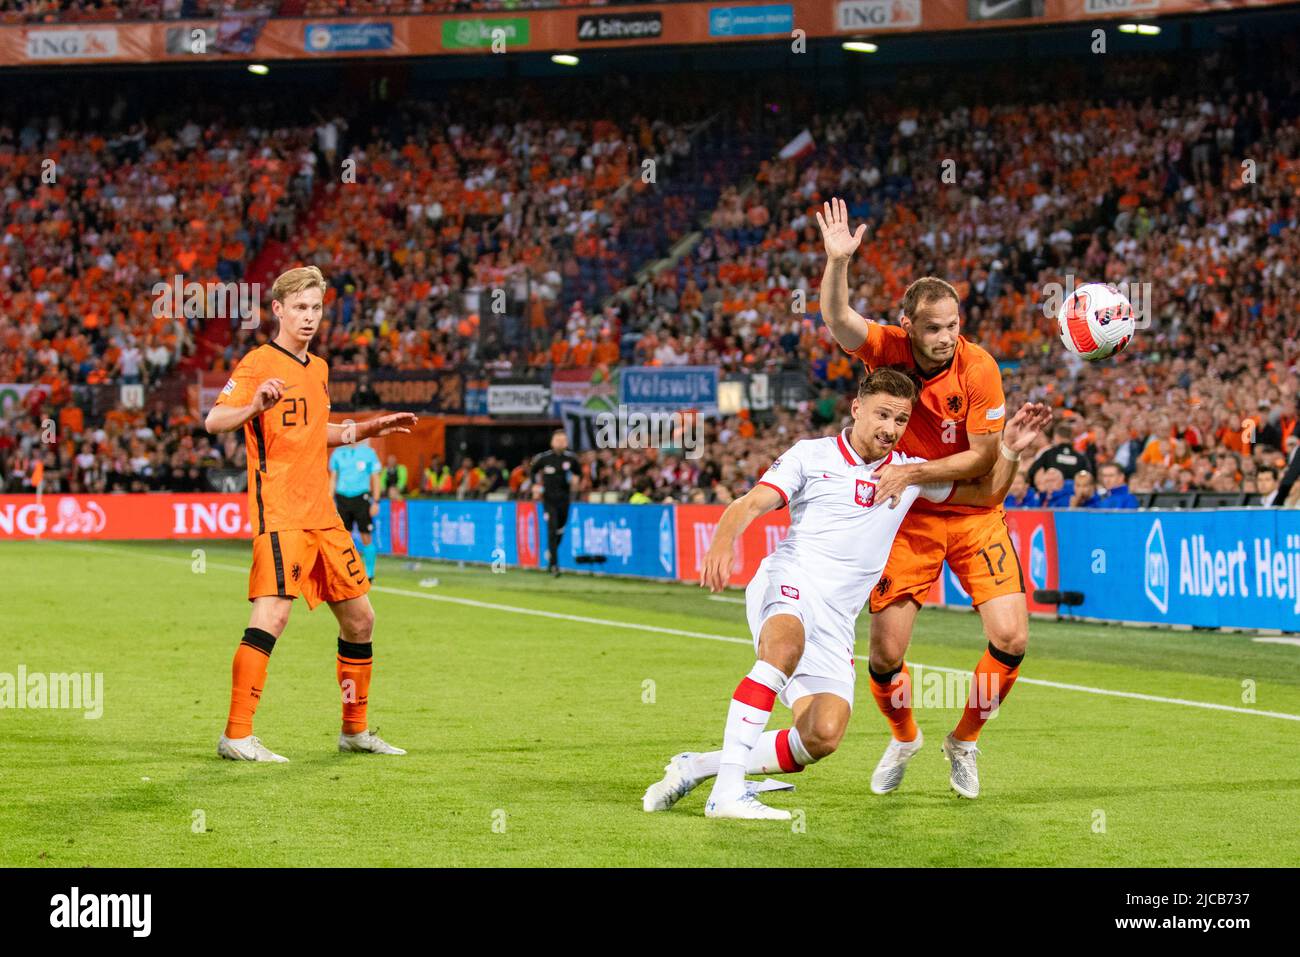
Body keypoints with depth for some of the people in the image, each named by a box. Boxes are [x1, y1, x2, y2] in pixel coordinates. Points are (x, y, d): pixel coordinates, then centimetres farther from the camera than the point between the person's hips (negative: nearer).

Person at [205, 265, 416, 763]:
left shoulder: (318, 369, 17)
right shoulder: (260, 363, -7)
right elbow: (213, 421, -19)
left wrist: (369, 428, 22)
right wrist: (254, 407, -38)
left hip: (323, 514, 8)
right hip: (279, 512, -8)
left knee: (360, 619, 11)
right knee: (273, 613, -20)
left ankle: (355, 729, 25)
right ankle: (237, 736, -19)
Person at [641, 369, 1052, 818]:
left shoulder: (909, 471, 18)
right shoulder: (811, 455, 6)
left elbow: (986, 493, 27)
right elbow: (750, 504, -3)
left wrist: (1009, 448, 8)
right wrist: (722, 543, -23)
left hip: (835, 621, 4)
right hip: (788, 582, -4)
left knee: (823, 736, -17)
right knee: (786, 645, -40)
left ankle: (698, 766, -2)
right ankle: (727, 790, -44)